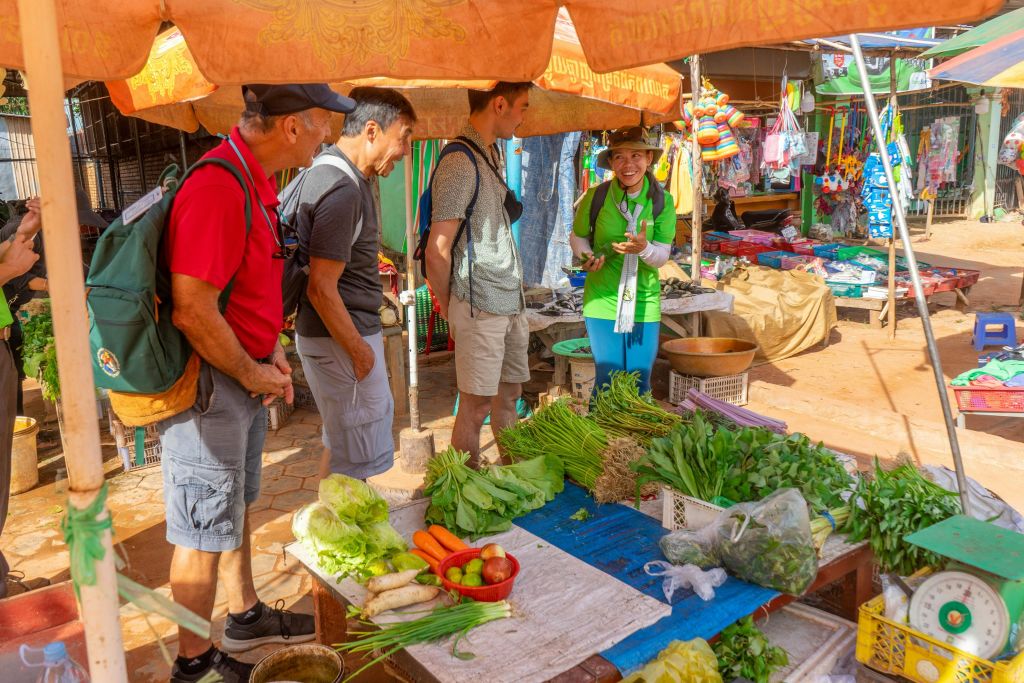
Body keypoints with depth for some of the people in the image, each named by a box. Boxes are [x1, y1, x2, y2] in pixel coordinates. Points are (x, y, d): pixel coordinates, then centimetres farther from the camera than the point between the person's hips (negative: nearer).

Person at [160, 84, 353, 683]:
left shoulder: (258, 181, 8)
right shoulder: (219, 189, -26)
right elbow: (193, 312, -28)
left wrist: (273, 354, 9)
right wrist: (254, 374, -15)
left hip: (247, 374, 10)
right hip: (211, 384, -10)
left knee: (237, 507, 23)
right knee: (206, 532, 6)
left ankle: (246, 618, 42)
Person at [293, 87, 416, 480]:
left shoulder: (331, 174, 12)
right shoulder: (342, 190, -21)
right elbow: (322, 288, -24)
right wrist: (359, 351, -16)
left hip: (348, 332, 11)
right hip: (341, 338, -11)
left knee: (342, 444, 22)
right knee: (356, 458, 1)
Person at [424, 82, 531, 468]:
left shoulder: (491, 155, 15)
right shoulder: (460, 163, -15)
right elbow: (437, 252, -17)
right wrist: (450, 309, -3)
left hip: (511, 302, 9)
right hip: (480, 306, -9)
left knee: (509, 395, 16)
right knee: (476, 406, 0)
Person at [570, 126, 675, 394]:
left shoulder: (662, 201, -3)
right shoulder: (595, 197, -6)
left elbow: (662, 257, -2)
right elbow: (577, 237, 11)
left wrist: (644, 248, -24)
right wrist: (586, 256, -11)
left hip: (645, 304, 2)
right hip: (603, 302, -1)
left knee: (640, 386, 9)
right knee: (607, 382, 2)